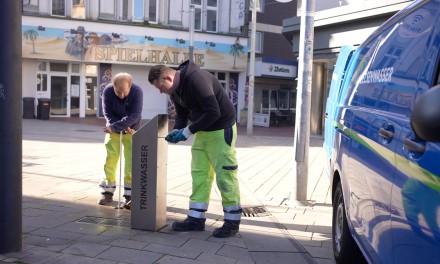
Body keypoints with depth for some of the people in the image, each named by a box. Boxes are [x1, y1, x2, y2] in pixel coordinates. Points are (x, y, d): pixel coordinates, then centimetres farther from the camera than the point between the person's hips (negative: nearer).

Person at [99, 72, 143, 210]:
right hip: (113, 129, 2)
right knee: (110, 159, 4)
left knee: (131, 162, -5)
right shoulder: (107, 91, -21)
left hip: (131, 130, -2)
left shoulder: (137, 92, -27)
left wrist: (114, 127, -35)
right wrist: (123, 127, -24)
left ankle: (129, 196, 3)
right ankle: (108, 193, 17)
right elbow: (108, 113, -14)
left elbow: (134, 116, -29)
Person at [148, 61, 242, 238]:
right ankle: (196, 219, 15)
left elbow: (214, 112, -29)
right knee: (199, 175, 8)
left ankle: (232, 221, 8)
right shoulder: (175, 90, 3)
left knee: (224, 175, -3)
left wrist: (187, 131, -24)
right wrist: (177, 131, -7)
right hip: (202, 130, 9)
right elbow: (181, 114, 14)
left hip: (221, 129, -9)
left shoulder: (196, 80, -26)